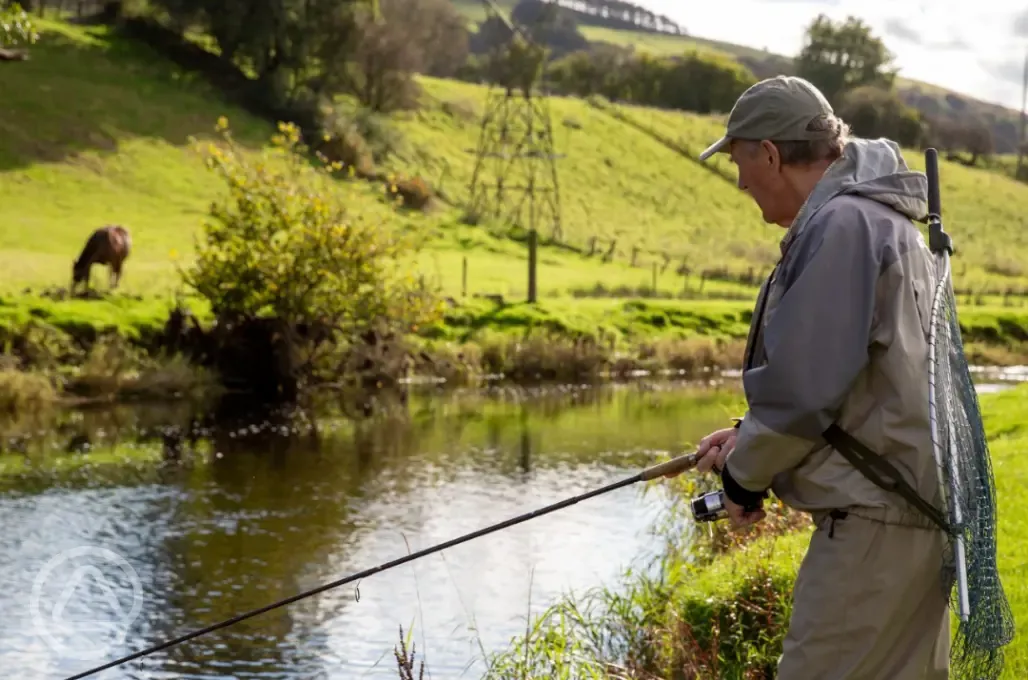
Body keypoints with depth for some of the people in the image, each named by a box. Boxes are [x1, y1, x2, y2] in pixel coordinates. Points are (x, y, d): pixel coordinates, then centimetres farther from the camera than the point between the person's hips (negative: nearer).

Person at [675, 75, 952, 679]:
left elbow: (804, 385, -20)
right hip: (917, 513, 10)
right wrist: (750, 437, 16)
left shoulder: (841, 226, -17)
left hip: (873, 521, -10)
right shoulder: (889, 221, 16)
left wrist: (745, 474, -4)